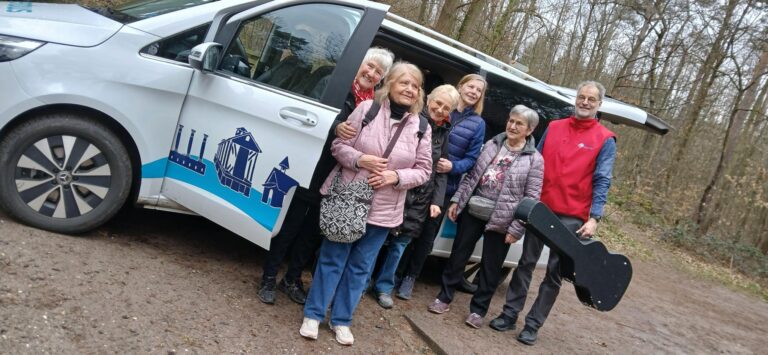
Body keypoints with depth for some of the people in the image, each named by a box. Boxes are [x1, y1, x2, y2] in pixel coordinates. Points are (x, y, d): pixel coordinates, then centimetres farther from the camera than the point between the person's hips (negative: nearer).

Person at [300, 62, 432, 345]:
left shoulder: (422, 128, -1)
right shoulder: (367, 108, -7)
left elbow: (424, 170, 2)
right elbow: (338, 145, -4)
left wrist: (396, 176, -16)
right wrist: (360, 159, -22)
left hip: (384, 211, 3)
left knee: (360, 266, 12)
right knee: (332, 258, 8)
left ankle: (341, 320, 26)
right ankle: (313, 314, 22)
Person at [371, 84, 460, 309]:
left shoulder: (444, 134, 10)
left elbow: (441, 172, 13)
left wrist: (437, 201, 6)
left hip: (420, 199, 5)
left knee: (401, 241, 11)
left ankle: (383, 286, 26)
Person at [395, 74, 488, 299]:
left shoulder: (478, 124, 3)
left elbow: (472, 158, 0)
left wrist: (453, 167, -19)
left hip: (446, 186, 0)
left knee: (427, 234, 10)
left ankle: (410, 277, 24)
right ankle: (396, 272, 21)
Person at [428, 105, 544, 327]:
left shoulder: (534, 160, -6)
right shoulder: (492, 145, 7)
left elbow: (531, 198, -8)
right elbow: (472, 175, 11)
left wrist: (516, 229, -13)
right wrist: (456, 200, 4)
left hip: (501, 220, -3)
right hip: (472, 211, 4)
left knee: (490, 267, 7)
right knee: (458, 255, 11)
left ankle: (478, 310, 22)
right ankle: (444, 298, 26)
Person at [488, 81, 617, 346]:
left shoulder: (605, 140, -1)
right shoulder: (553, 128, 8)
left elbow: (601, 182, -7)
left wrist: (594, 218, -17)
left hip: (572, 217, -2)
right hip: (540, 208, 3)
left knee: (554, 273, 5)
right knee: (526, 262, 8)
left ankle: (533, 325, 14)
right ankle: (510, 314, 18)